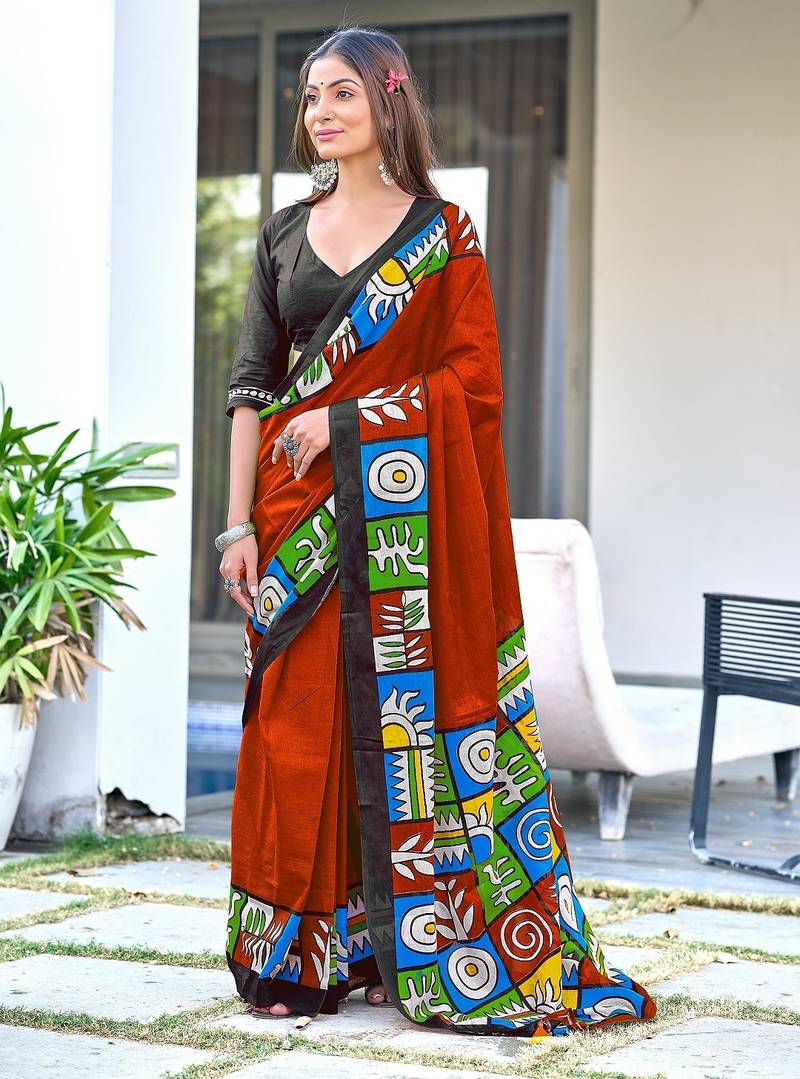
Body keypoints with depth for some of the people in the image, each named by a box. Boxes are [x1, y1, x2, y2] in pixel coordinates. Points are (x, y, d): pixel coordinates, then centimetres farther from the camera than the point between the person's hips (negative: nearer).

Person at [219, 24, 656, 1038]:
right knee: (300, 722, 1)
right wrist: (239, 523, 0)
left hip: (407, 519, -3)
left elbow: (475, 382, -6)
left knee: (409, 712, -3)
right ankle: (302, 947, 8)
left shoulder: (442, 233, 2)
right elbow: (253, 384, 8)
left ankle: (414, 946, 4)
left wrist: (345, 420, -13)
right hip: (299, 513, 3)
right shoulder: (285, 234, 11)